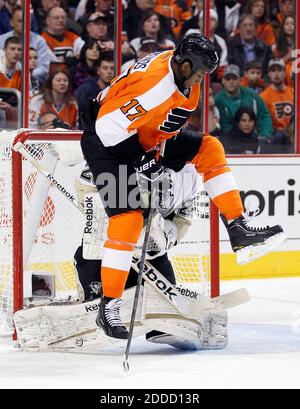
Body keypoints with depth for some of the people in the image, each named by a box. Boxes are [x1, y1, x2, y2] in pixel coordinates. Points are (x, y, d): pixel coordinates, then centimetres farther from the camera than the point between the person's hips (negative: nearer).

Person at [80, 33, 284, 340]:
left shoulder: (181, 68, -5)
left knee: (208, 149, 3)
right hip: (105, 139, -9)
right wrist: (141, 163, -25)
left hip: (148, 136, 9)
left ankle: (238, 229, 4)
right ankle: (108, 307, -14)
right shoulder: (153, 86, -33)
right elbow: (109, 126, -31)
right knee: (128, 217, -18)